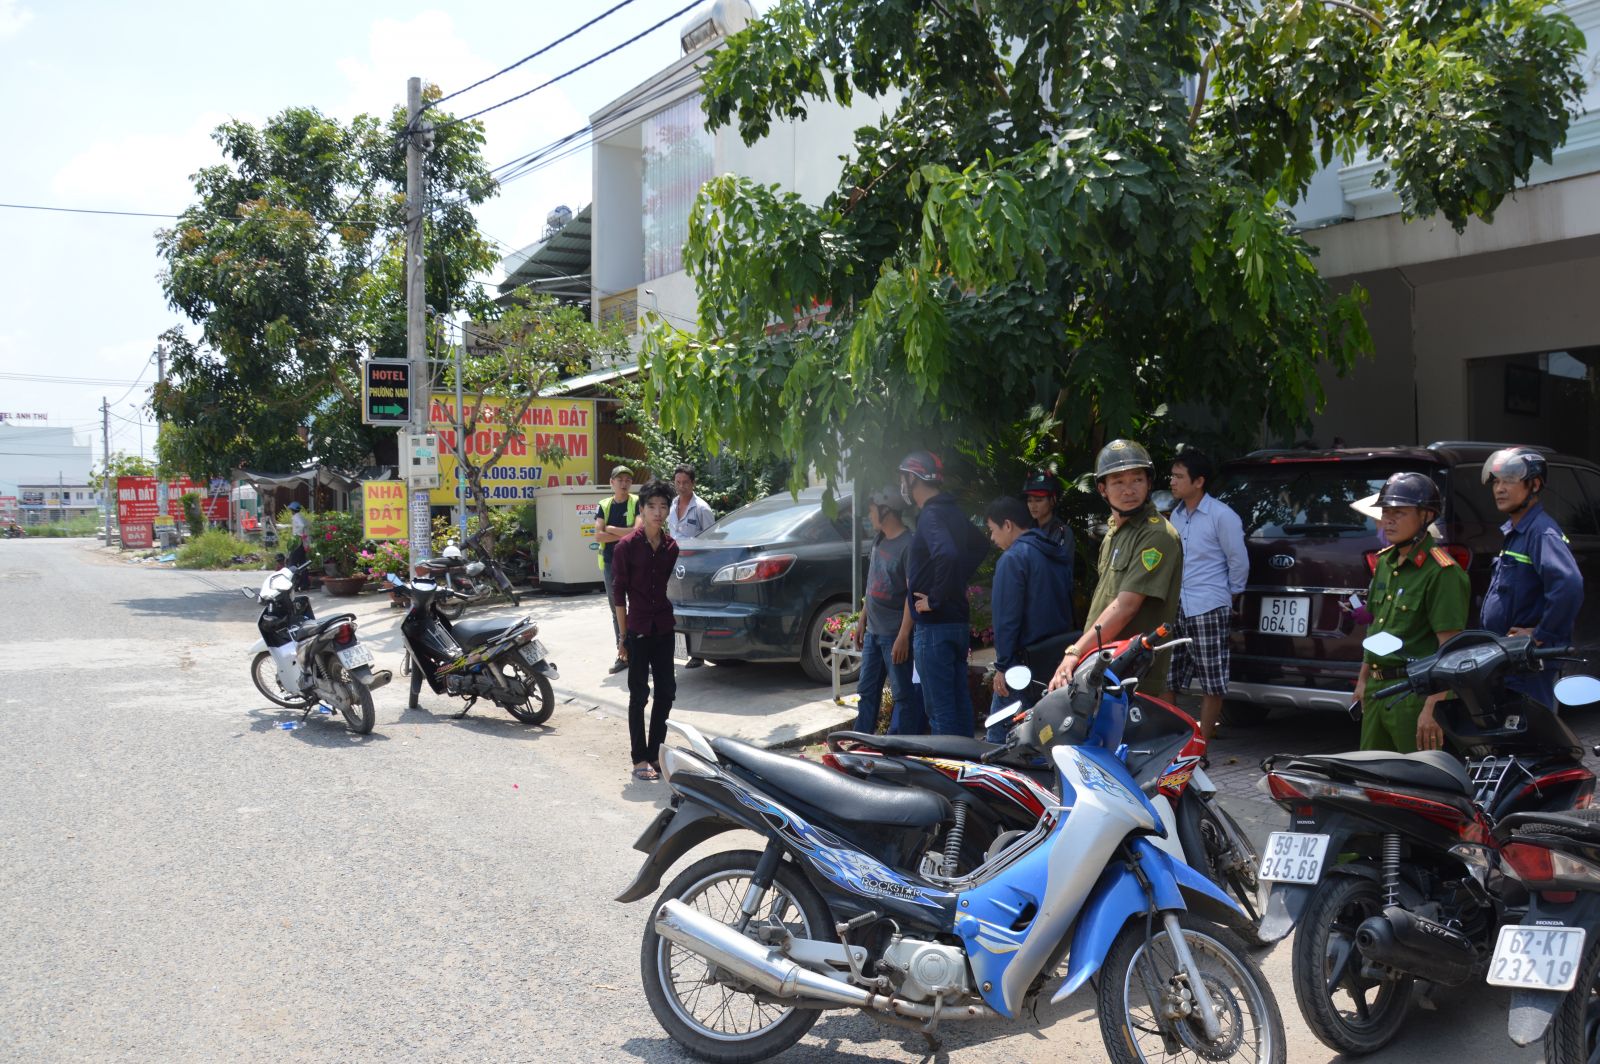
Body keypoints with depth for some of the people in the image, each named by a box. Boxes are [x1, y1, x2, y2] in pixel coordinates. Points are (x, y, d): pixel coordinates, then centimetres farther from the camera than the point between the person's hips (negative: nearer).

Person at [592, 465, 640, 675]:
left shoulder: (637, 503, -1)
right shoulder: (604, 506, 10)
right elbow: (598, 536, -1)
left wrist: (612, 529, -7)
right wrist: (624, 535, -8)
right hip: (610, 562, 4)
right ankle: (622, 654, 14)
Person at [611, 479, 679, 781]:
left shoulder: (671, 546, 5)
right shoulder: (627, 546, -9)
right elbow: (619, 593, -7)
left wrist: (674, 622, 10)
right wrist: (623, 635, -9)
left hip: (664, 630, 5)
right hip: (638, 631, -5)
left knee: (666, 691, 8)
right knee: (639, 694, 1)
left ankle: (655, 752, 20)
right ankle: (639, 759, 9)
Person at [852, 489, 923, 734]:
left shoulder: (908, 545, -17)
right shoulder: (878, 538, 10)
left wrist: (903, 636, -21)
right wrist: (862, 619, 16)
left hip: (895, 634, -9)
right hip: (873, 631, 9)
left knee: (904, 695, 0)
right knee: (866, 690, 16)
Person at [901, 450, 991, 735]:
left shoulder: (931, 516, -15)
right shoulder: (953, 512, 13)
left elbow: (947, 555, -34)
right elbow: (981, 544, 29)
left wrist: (935, 599, -22)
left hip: (934, 625, -9)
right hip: (959, 622, 9)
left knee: (939, 707, -6)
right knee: (959, 701, 14)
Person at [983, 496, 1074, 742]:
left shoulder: (1013, 558, -11)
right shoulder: (1059, 555, 15)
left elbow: (1006, 617, -16)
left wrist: (1002, 666, -14)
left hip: (1024, 662, -9)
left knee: (999, 734, -5)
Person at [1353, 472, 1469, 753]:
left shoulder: (1441, 571, -14)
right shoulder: (1385, 562, 13)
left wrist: (1432, 708, -23)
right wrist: (1364, 679, 22)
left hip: (1416, 692, -9)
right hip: (1378, 687, 9)